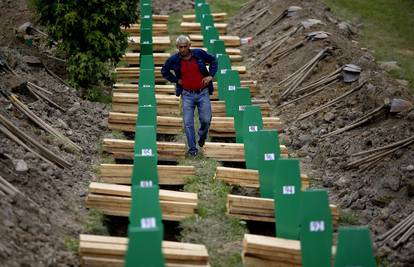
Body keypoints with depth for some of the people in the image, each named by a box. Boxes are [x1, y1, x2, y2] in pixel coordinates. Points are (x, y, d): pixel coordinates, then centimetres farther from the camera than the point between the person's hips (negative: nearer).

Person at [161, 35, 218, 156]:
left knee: (206, 120, -1)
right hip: (187, 95, 0)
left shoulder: (199, 54, -5)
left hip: (203, 93, 0)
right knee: (188, 123, -4)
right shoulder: (174, 60, -4)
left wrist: (211, 75, 0)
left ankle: (202, 136, 32)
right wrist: (176, 80, 0)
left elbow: (213, 60, 11)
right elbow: (164, 71, 12)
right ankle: (192, 148, 6)